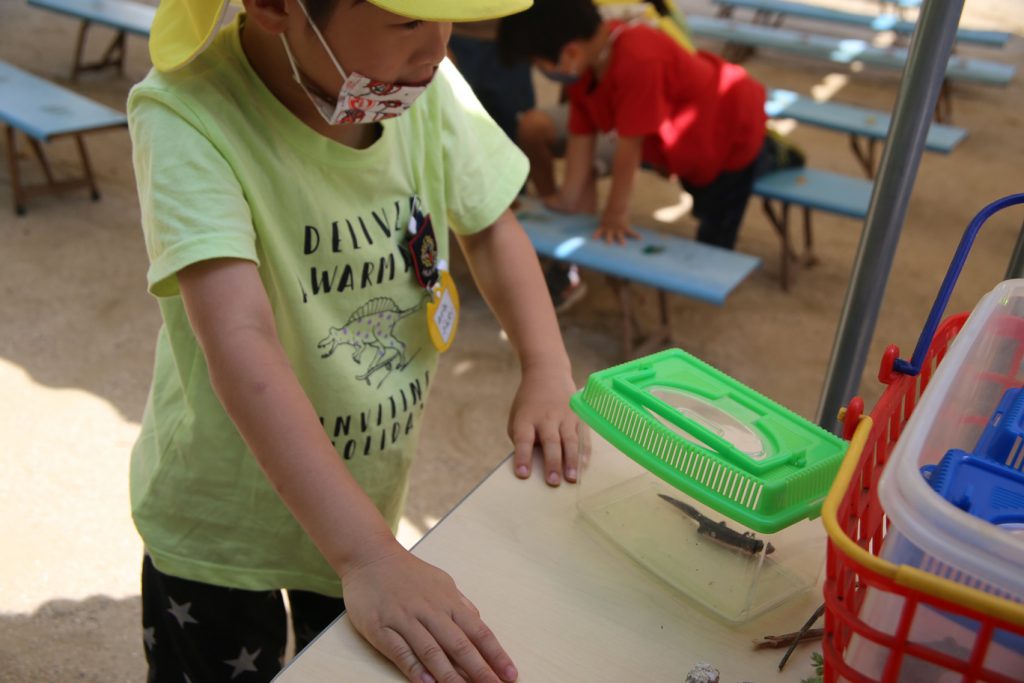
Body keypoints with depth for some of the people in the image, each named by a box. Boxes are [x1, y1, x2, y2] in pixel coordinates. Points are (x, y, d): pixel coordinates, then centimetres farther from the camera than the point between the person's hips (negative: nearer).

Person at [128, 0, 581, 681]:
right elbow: (241, 344, -41)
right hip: (220, 518, -4)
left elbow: (488, 224, -2)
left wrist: (548, 372, -16)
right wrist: (367, 555, -48)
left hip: (368, 493, 5)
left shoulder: (427, 86, -16)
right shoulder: (190, 116, -30)